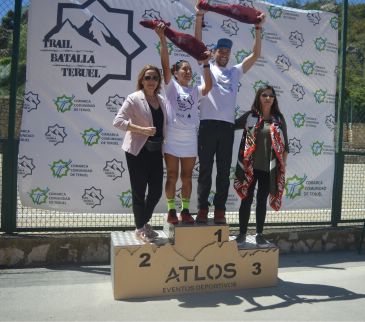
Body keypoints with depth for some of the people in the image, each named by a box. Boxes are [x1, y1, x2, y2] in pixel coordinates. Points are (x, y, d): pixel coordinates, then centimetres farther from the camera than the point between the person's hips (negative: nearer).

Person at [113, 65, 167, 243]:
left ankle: (145, 223, 32)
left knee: (156, 191, 9)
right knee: (139, 192, 5)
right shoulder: (134, 98, -7)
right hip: (138, 151, -6)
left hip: (156, 151, 6)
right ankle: (140, 228, 22)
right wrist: (142, 129, -21)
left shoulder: (162, 100, 11)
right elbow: (118, 121, -14)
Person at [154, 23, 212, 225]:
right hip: (172, 139, -3)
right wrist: (162, 39, -18)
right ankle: (171, 210, 16)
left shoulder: (195, 91, 11)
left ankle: (185, 210, 20)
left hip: (190, 141, 3)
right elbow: (165, 64, -9)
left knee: (187, 177, 10)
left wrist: (205, 64, -13)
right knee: (172, 176, 5)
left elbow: (208, 87, -8)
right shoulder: (171, 86, 2)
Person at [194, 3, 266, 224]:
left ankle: (220, 210, 13)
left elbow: (256, 55, 14)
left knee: (224, 171, 5)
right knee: (205, 169, 3)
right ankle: (203, 208, 11)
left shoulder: (236, 71, 19)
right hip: (208, 124, -3)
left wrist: (258, 29, 9)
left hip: (228, 126, 3)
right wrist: (199, 18, -5)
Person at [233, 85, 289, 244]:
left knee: (262, 200, 10)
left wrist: (283, 163, 4)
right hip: (250, 167, -1)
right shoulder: (249, 116, 1)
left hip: (269, 168, 2)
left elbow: (285, 143, 9)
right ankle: (242, 233, 14)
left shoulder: (279, 119, 7)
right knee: (247, 199, 3)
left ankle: (259, 234, 20)